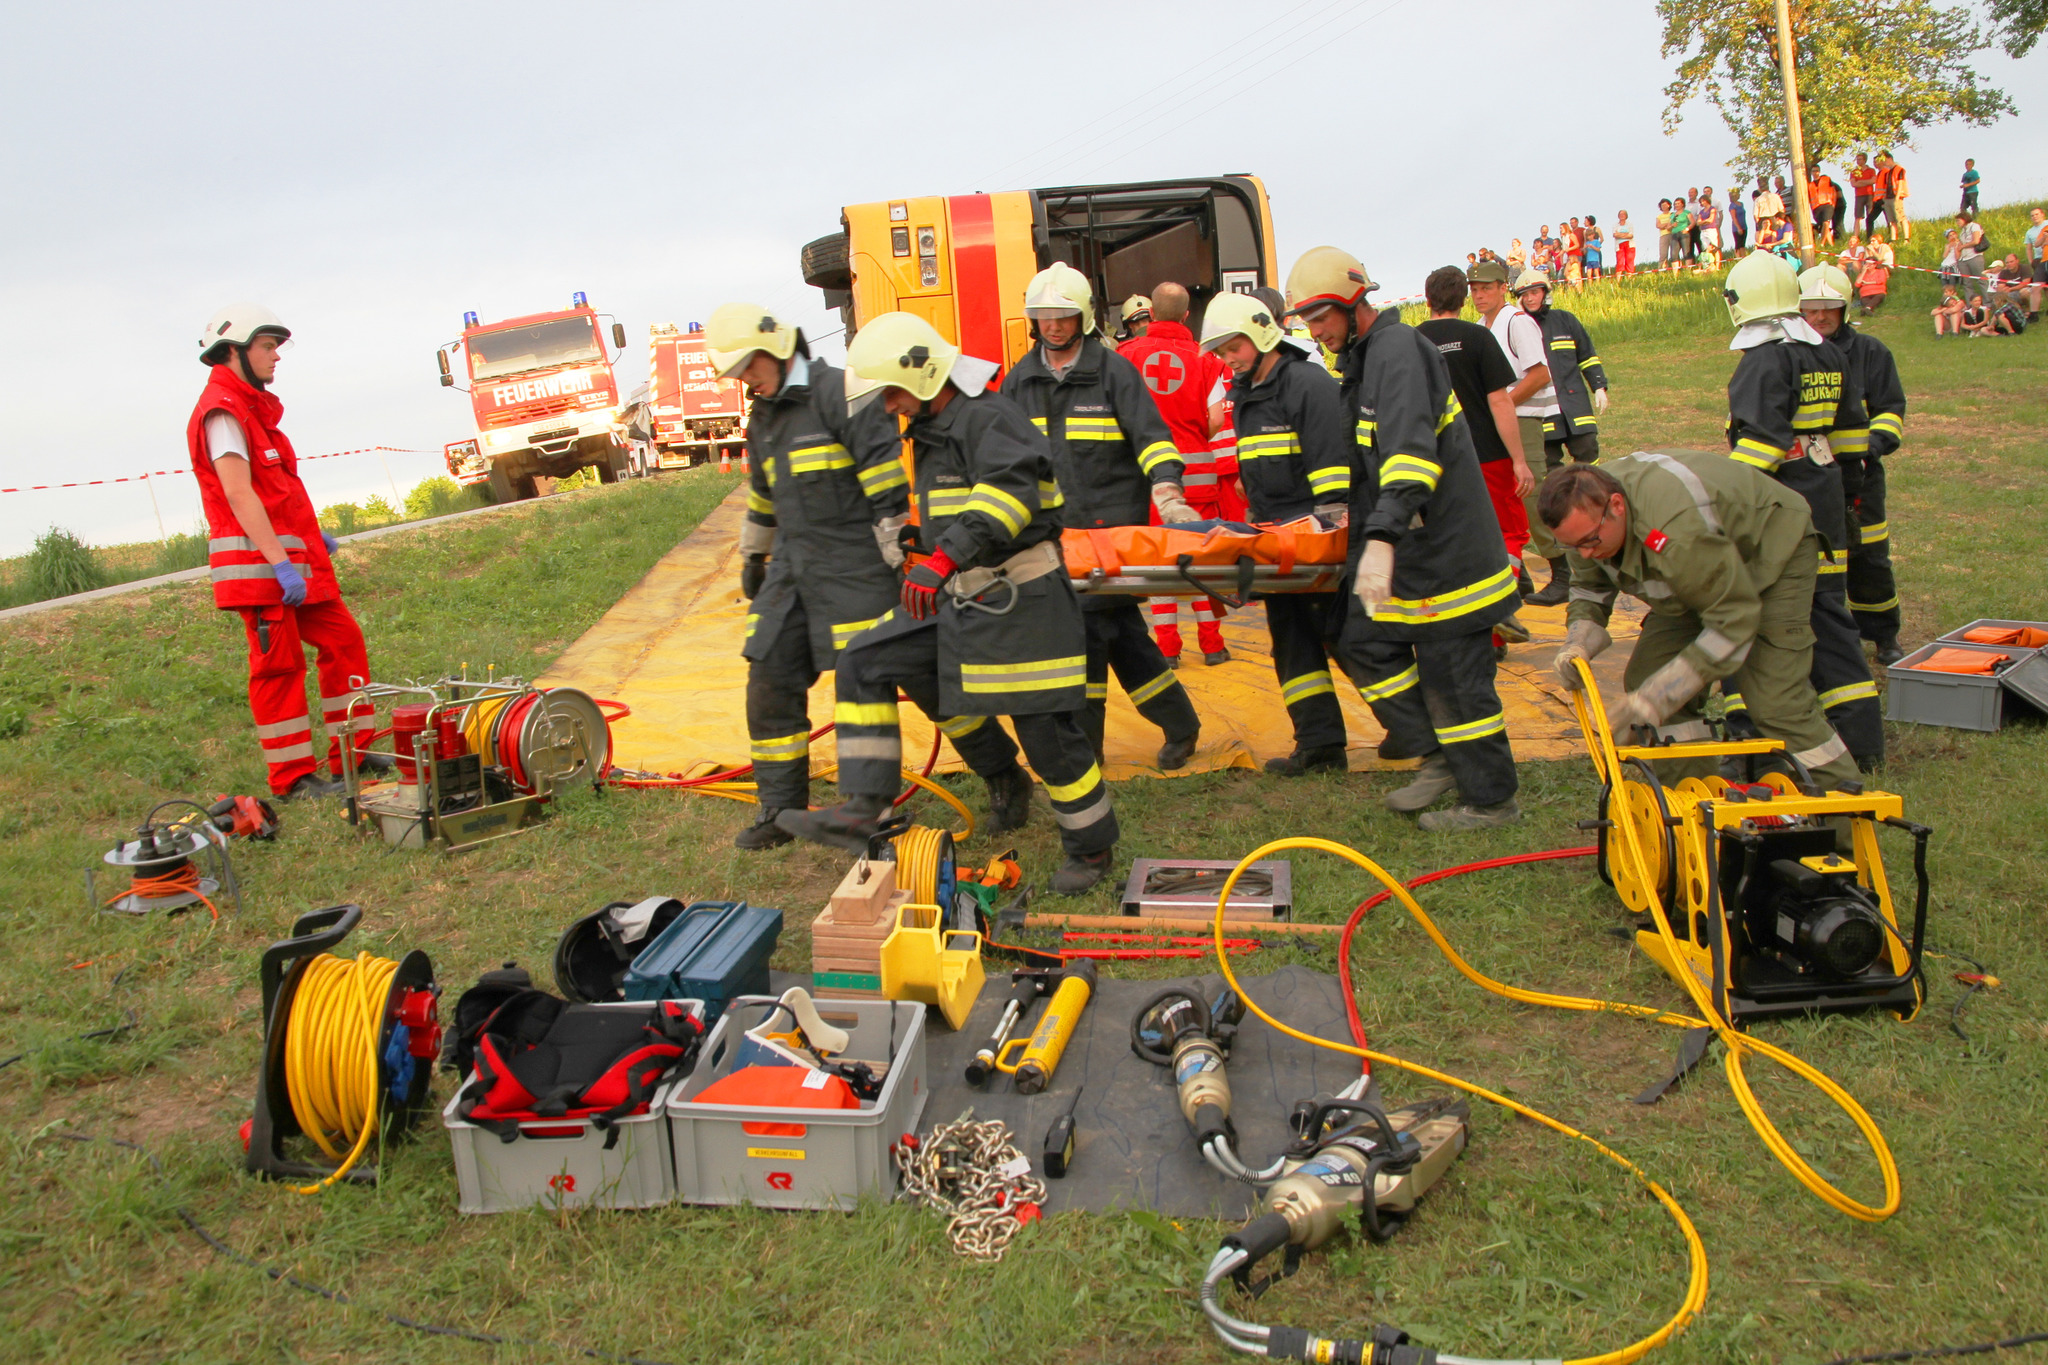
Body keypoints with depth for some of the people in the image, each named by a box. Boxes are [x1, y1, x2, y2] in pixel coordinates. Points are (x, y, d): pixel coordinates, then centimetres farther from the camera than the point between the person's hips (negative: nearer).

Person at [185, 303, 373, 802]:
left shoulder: (252, 406, 20)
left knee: (343, 639, 9)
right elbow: (238, 494, -21)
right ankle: (292, 778, 2)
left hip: (292, 558, 10)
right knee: (279, 664, -5)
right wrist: (280, 562, -26)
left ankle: (353, 756, 15)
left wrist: (312, 534, 23)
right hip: (258, 562, -10)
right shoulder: (223, 410, -11)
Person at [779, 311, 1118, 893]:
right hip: (957, 598, 10)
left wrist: (944, 559, -37)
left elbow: (1011, 487, -31)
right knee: (864, 664, 1)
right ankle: (863, 809, 2)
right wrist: (925, 564, 37)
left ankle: (1093, 848, 18)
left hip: (1016, 600, -10)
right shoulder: (932, 431, 18)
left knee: (1045, 728, -3)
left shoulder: (988, 418, -14)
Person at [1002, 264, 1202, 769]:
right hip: (1055, 529, 5)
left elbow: (1151, 436, -7)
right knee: (1121, 631, 8)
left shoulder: (1113, 371, -1)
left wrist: (1166, 491, -23)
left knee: (1089, 626, -10)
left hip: (1113, 526, -5)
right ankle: (1180, 725, 22)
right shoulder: (1019, 380, 13)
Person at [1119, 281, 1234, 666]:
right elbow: (1215, 420, -7)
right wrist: (1193, 439, 13)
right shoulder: (1203, 358, -1)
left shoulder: (1128, 353, 0)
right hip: (1196, 469, 0)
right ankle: (1211, 644, 13)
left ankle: (1167, 646, 7)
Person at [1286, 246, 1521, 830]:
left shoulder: (1398, 350, -18)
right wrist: (1361, 526, 26)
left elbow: (1411, 450, -33)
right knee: (1362, 643, 12)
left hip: (1444, 547, -10)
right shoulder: (1362, 356, 14)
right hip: (1401, 543, 10)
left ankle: (1491, 799, 13)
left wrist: (1382, 536, -43)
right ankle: (1441, 757, 20)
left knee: (1452, 672, -2)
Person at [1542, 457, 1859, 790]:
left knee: (1774, 701, -18)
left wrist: (1656, 697, -40)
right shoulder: (1587, 509, -19)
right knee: (1645, 677, -4)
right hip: (1701, 574, 8)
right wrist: (1577, 645, -24)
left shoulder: (1675, 529, -44)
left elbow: (1734, 619, -37)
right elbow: (1590, 590, -2)